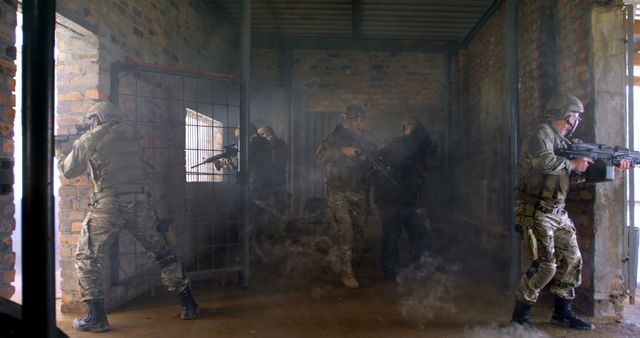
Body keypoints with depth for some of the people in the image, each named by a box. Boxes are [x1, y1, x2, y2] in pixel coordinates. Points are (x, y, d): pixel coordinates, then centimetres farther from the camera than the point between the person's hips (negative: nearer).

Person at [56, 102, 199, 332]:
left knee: (86, 258, 13)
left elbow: (69, 171, 13)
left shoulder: (88, 140, 1)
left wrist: (60, 155, 35)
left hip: (108, 207, -4)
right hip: (140, 204, 4)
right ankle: (188, 305, 18)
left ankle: (96, 317, 7)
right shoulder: (132, 134, 11)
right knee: (161, 252, 14)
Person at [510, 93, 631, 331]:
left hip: (558, 213, 10)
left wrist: (614, 167, 15)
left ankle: (562, 312, 26)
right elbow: (544, 162, -31)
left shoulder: (563, 142, 18)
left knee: (572, 260, 12)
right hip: (537, 213, -10)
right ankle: (520, 315, 3)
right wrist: (573, 164, -16)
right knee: (545, 265, -11)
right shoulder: (542, 134, -11)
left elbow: (584, 174, 22)